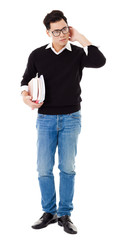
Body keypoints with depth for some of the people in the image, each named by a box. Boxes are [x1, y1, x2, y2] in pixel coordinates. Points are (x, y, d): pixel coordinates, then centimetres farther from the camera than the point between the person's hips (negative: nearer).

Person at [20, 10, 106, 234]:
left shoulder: (78, 53, -2)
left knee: (67, 168, 3)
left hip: (71, 118, -1)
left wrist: (80, 38, -15)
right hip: (45, 118, 1)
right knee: (44, 168, 1)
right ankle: (49, 212, 17)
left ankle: (65, 214, 15)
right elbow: (26, 79, 11)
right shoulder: (37, 55, 2)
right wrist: (25, 95, -10)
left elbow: (100, 61, -21)